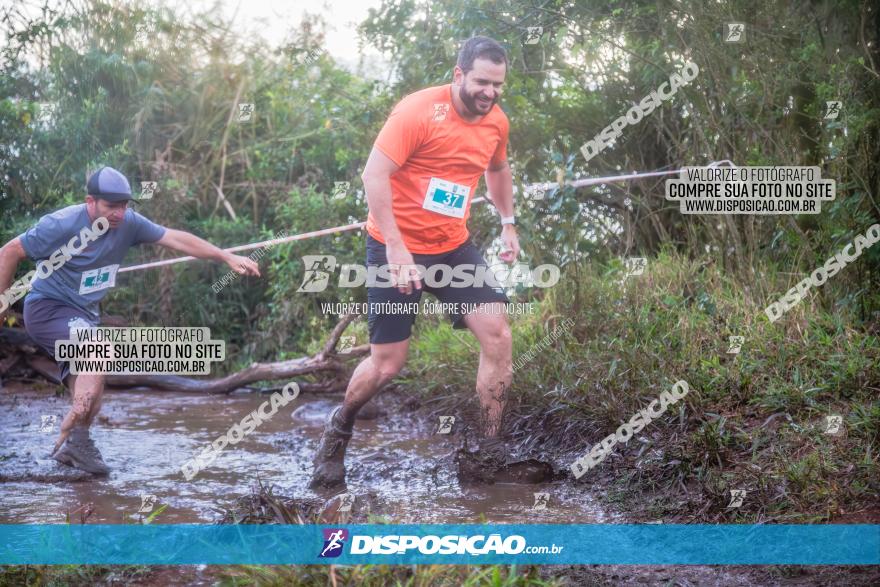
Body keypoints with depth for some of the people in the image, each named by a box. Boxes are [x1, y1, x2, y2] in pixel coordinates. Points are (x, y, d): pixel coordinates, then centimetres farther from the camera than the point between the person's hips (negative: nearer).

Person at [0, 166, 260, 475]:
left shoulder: (128, 223, -7)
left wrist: (228, 257, -10)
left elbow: (176, 239, -5)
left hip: (83, 314, 7)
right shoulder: (61, 225, -21)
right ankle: (75, 438, -24)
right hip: (47, 308, -7)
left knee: (89, 401, 2)